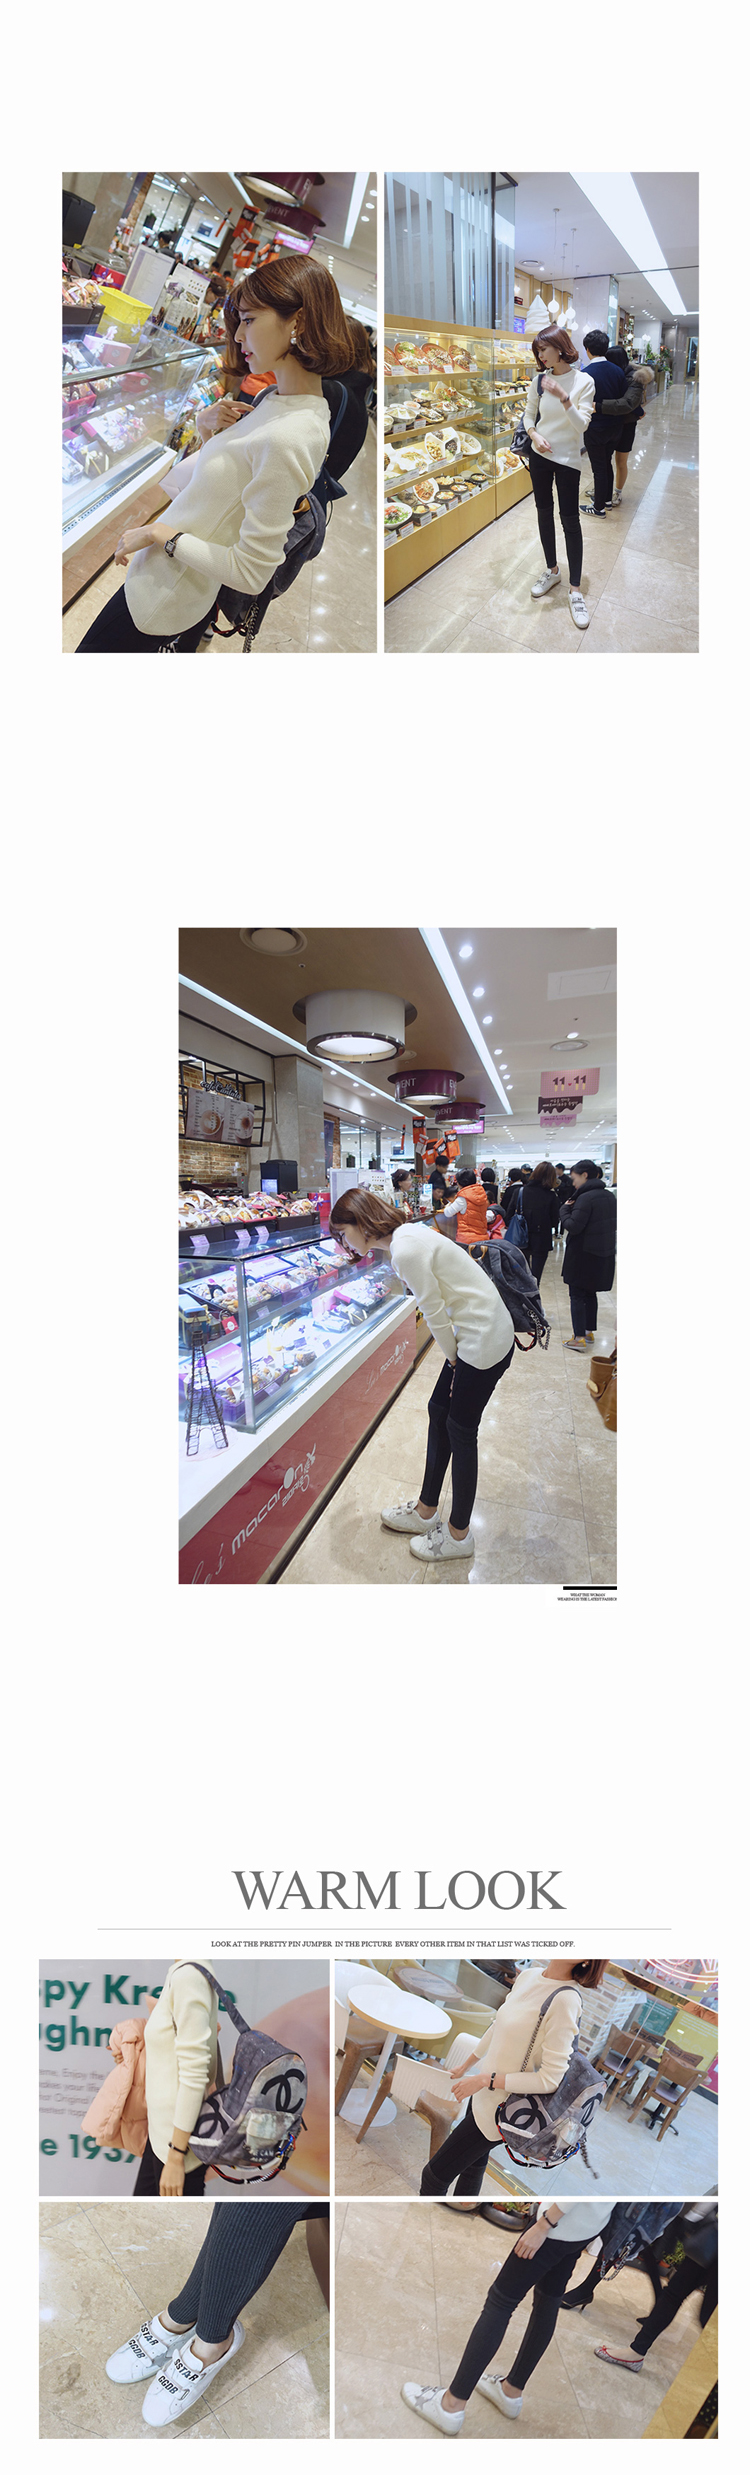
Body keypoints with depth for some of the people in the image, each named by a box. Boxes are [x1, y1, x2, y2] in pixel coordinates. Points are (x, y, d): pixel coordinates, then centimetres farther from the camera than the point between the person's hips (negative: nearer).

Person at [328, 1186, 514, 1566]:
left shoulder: (406, 1252, -23)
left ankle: (458, 1535, 19)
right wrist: (455, 1359, 11)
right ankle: (425, 1511, 33)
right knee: (438, 1411, 18)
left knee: (460, 1430, 3)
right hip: (474, 1332, 10)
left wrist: (453, 1360, -2)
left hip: (486, 1341, -10)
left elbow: (435, 1314, -16)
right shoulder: (407, 1236, 8)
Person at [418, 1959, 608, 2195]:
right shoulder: (528, 1976, -4)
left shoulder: (566, 2000, -28)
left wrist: (485, 2080, -21)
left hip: (498, 2109, -7)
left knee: (434, 2176, 1)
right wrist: (466, 2066, 23)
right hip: (483, 2096, 7)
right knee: (474, 2164, 25)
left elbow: (550, 2079, -25)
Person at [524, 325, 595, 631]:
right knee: (544, 512, 13)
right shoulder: (539, 380, -1)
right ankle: (552, 571, 31)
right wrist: (534, 435, -12)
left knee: (570, 520, -5)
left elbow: (582, 425, -18)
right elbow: (529, 414, 9)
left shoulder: (584, 381, -12)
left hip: (568, 458, -4)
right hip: (540, 455, 4)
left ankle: (575, 589, -1)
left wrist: (564, 398, -32)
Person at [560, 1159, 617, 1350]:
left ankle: (579, 1338, -4)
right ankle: (590, 1331, 28)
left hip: (582, 1256, -8)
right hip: (603, 1254, 8)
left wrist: (565, 1210, -8)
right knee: (590, 1293, 20)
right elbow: (614, 1225, 16)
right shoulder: (610, 1197, 6)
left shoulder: (586, 1198, -20)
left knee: (577, 1295, -2)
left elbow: (573, 1226, -24)